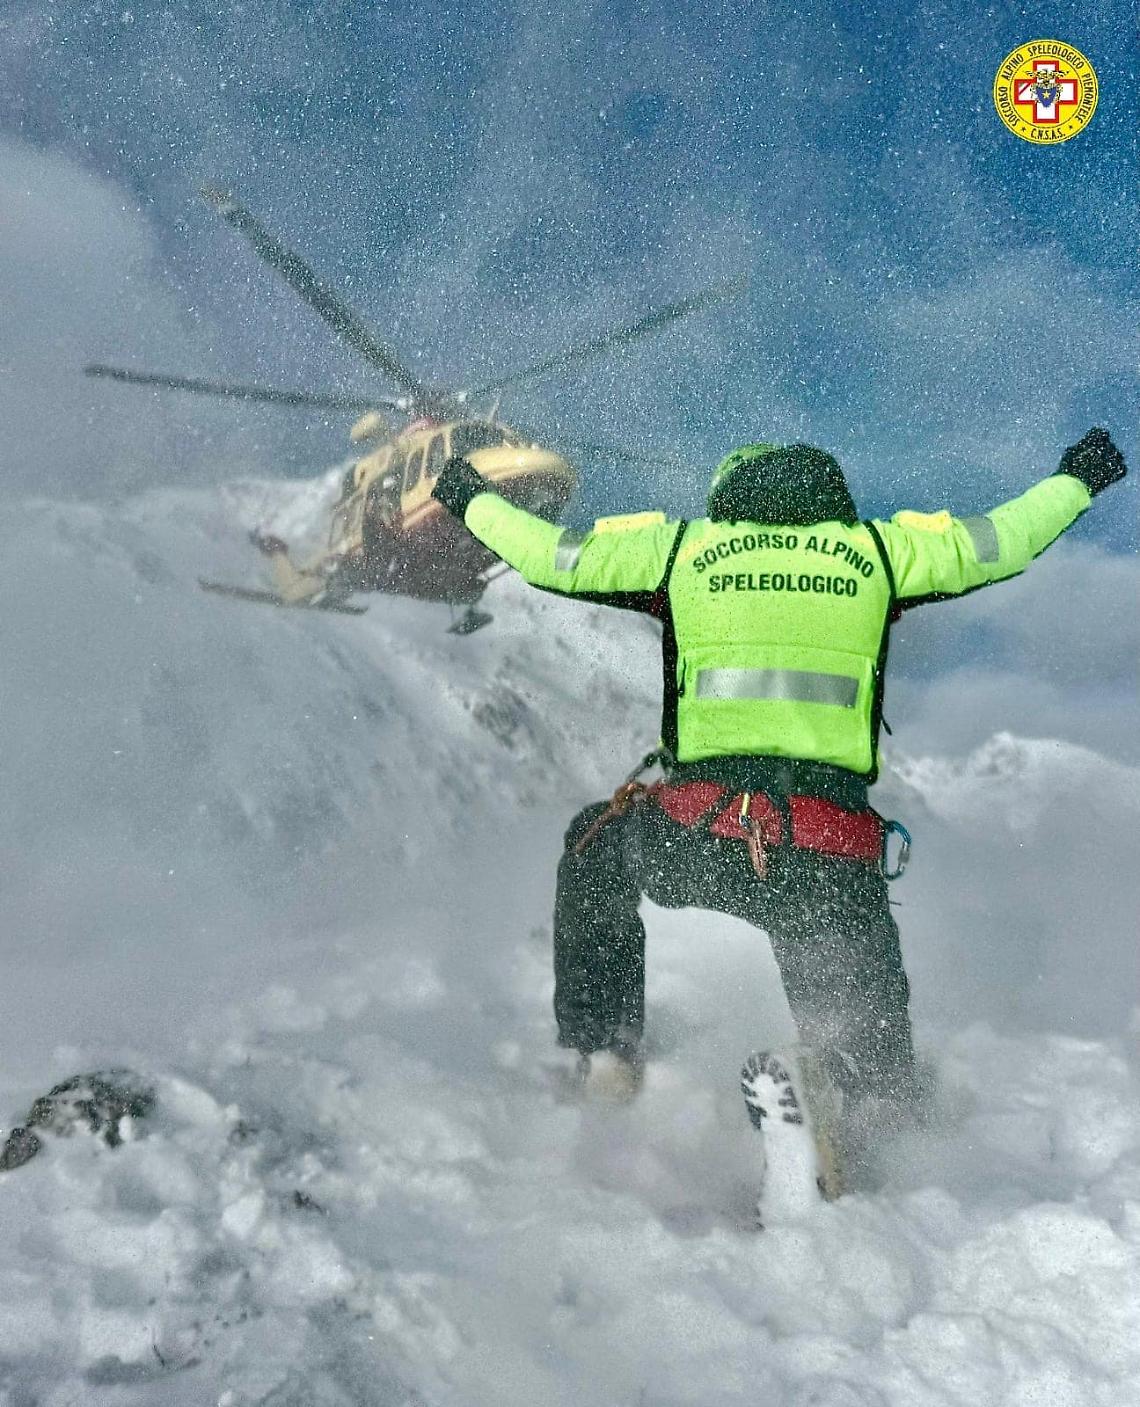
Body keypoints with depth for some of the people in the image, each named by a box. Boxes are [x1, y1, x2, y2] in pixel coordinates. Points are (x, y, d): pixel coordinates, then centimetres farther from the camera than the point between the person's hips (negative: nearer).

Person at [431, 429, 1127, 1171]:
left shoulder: (680, 547, 14)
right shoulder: (877, 550, 15)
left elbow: (546, 554, 20)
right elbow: (1002, 540, 25)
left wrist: (472, 498, 39)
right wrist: (1076, 480, 45)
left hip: (695, 836, 0)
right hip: (836, 859, 0)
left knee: (593, 852, 33)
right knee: (874, 1051, 19)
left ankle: (602, 1054, 30)